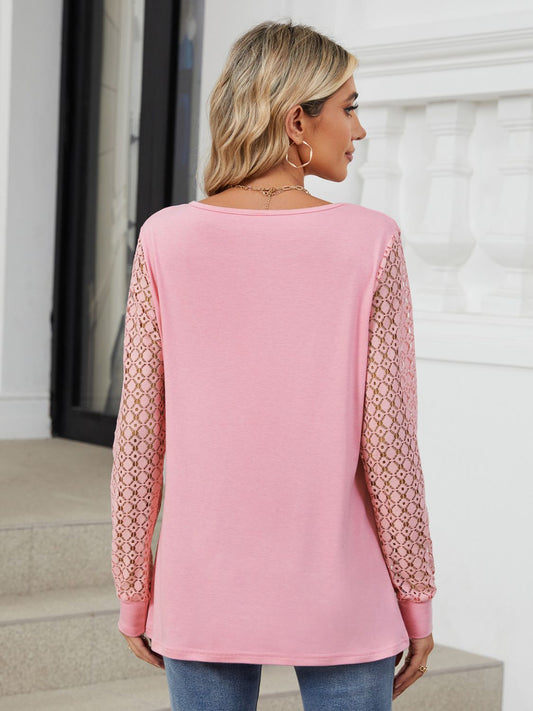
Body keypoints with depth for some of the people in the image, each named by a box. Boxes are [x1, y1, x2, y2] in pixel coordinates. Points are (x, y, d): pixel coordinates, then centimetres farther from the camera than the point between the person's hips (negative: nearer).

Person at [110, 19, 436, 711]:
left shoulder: (167, 240, -6)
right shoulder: (369, 243, -10)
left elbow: (139, 435, -4)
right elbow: (388, 439, -9)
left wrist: (133, 591, 7)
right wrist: (416, 601, 2)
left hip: (203, 595, 2)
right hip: (340, 601, -1)